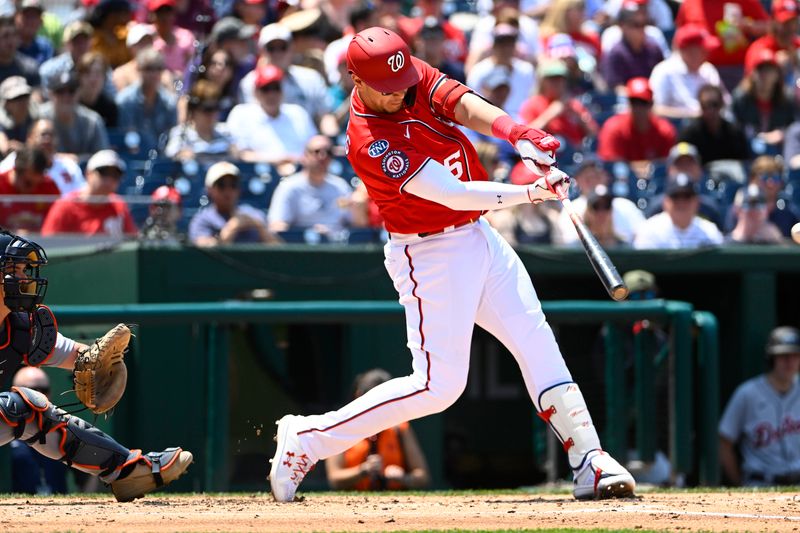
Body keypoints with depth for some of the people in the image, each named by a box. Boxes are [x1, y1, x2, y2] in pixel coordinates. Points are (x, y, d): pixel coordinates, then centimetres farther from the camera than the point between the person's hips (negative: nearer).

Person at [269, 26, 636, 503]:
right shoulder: (369, 143, -26)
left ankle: (591, 462, 4)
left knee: (536, 341, 3)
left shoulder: (416, 76, -3)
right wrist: (535, 192, -24)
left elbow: (466, 106, -17)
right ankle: (307, 439, 1)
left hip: (478, 235, 8)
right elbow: (454, 194, -26)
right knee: (439, 384, -8)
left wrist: (516, 133, -37)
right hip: (431, 255, -8)